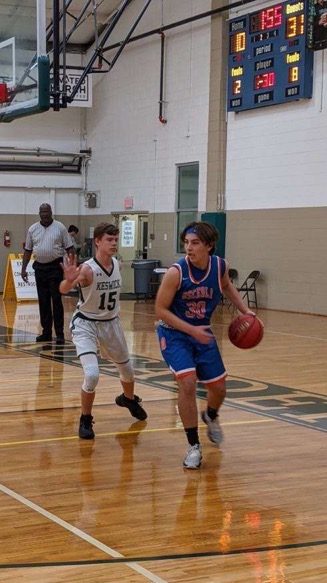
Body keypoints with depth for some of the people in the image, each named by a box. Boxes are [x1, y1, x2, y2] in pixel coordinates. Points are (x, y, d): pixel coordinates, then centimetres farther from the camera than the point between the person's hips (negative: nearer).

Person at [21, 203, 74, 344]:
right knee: (43, 301, 7)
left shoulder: (60, 227, -2)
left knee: (56, 301, -6)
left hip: (55, 267, -4)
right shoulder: (33, 229, 7)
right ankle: (46, 332, 15)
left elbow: (69, 248, -2)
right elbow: (27, 250, 13)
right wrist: (23, 268, 6)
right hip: (40, 267, 4)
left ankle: (60, 334, -2)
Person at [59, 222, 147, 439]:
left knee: (127, 370, 21)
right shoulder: (88, 269, -26)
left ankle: (128, 399, 55)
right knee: (92, 374, -23)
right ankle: (85, 420, 1)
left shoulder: (117, 264, -7)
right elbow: (63, 290, -44)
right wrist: (69, 280, -64)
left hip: (111, 323, 6)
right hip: (86, 324, -6)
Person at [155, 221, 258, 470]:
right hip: (174, 333, -5)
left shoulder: (220, 266, -11)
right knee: (187, 383, -23)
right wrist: (191, 330, -26)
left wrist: (245, 310, 3)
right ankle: (194, 446, -6)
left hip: (203, 332, 5)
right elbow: (160, 310, -19)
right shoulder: (177, 272, -25)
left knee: (219, 388, 12)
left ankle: (210, 417, 50)